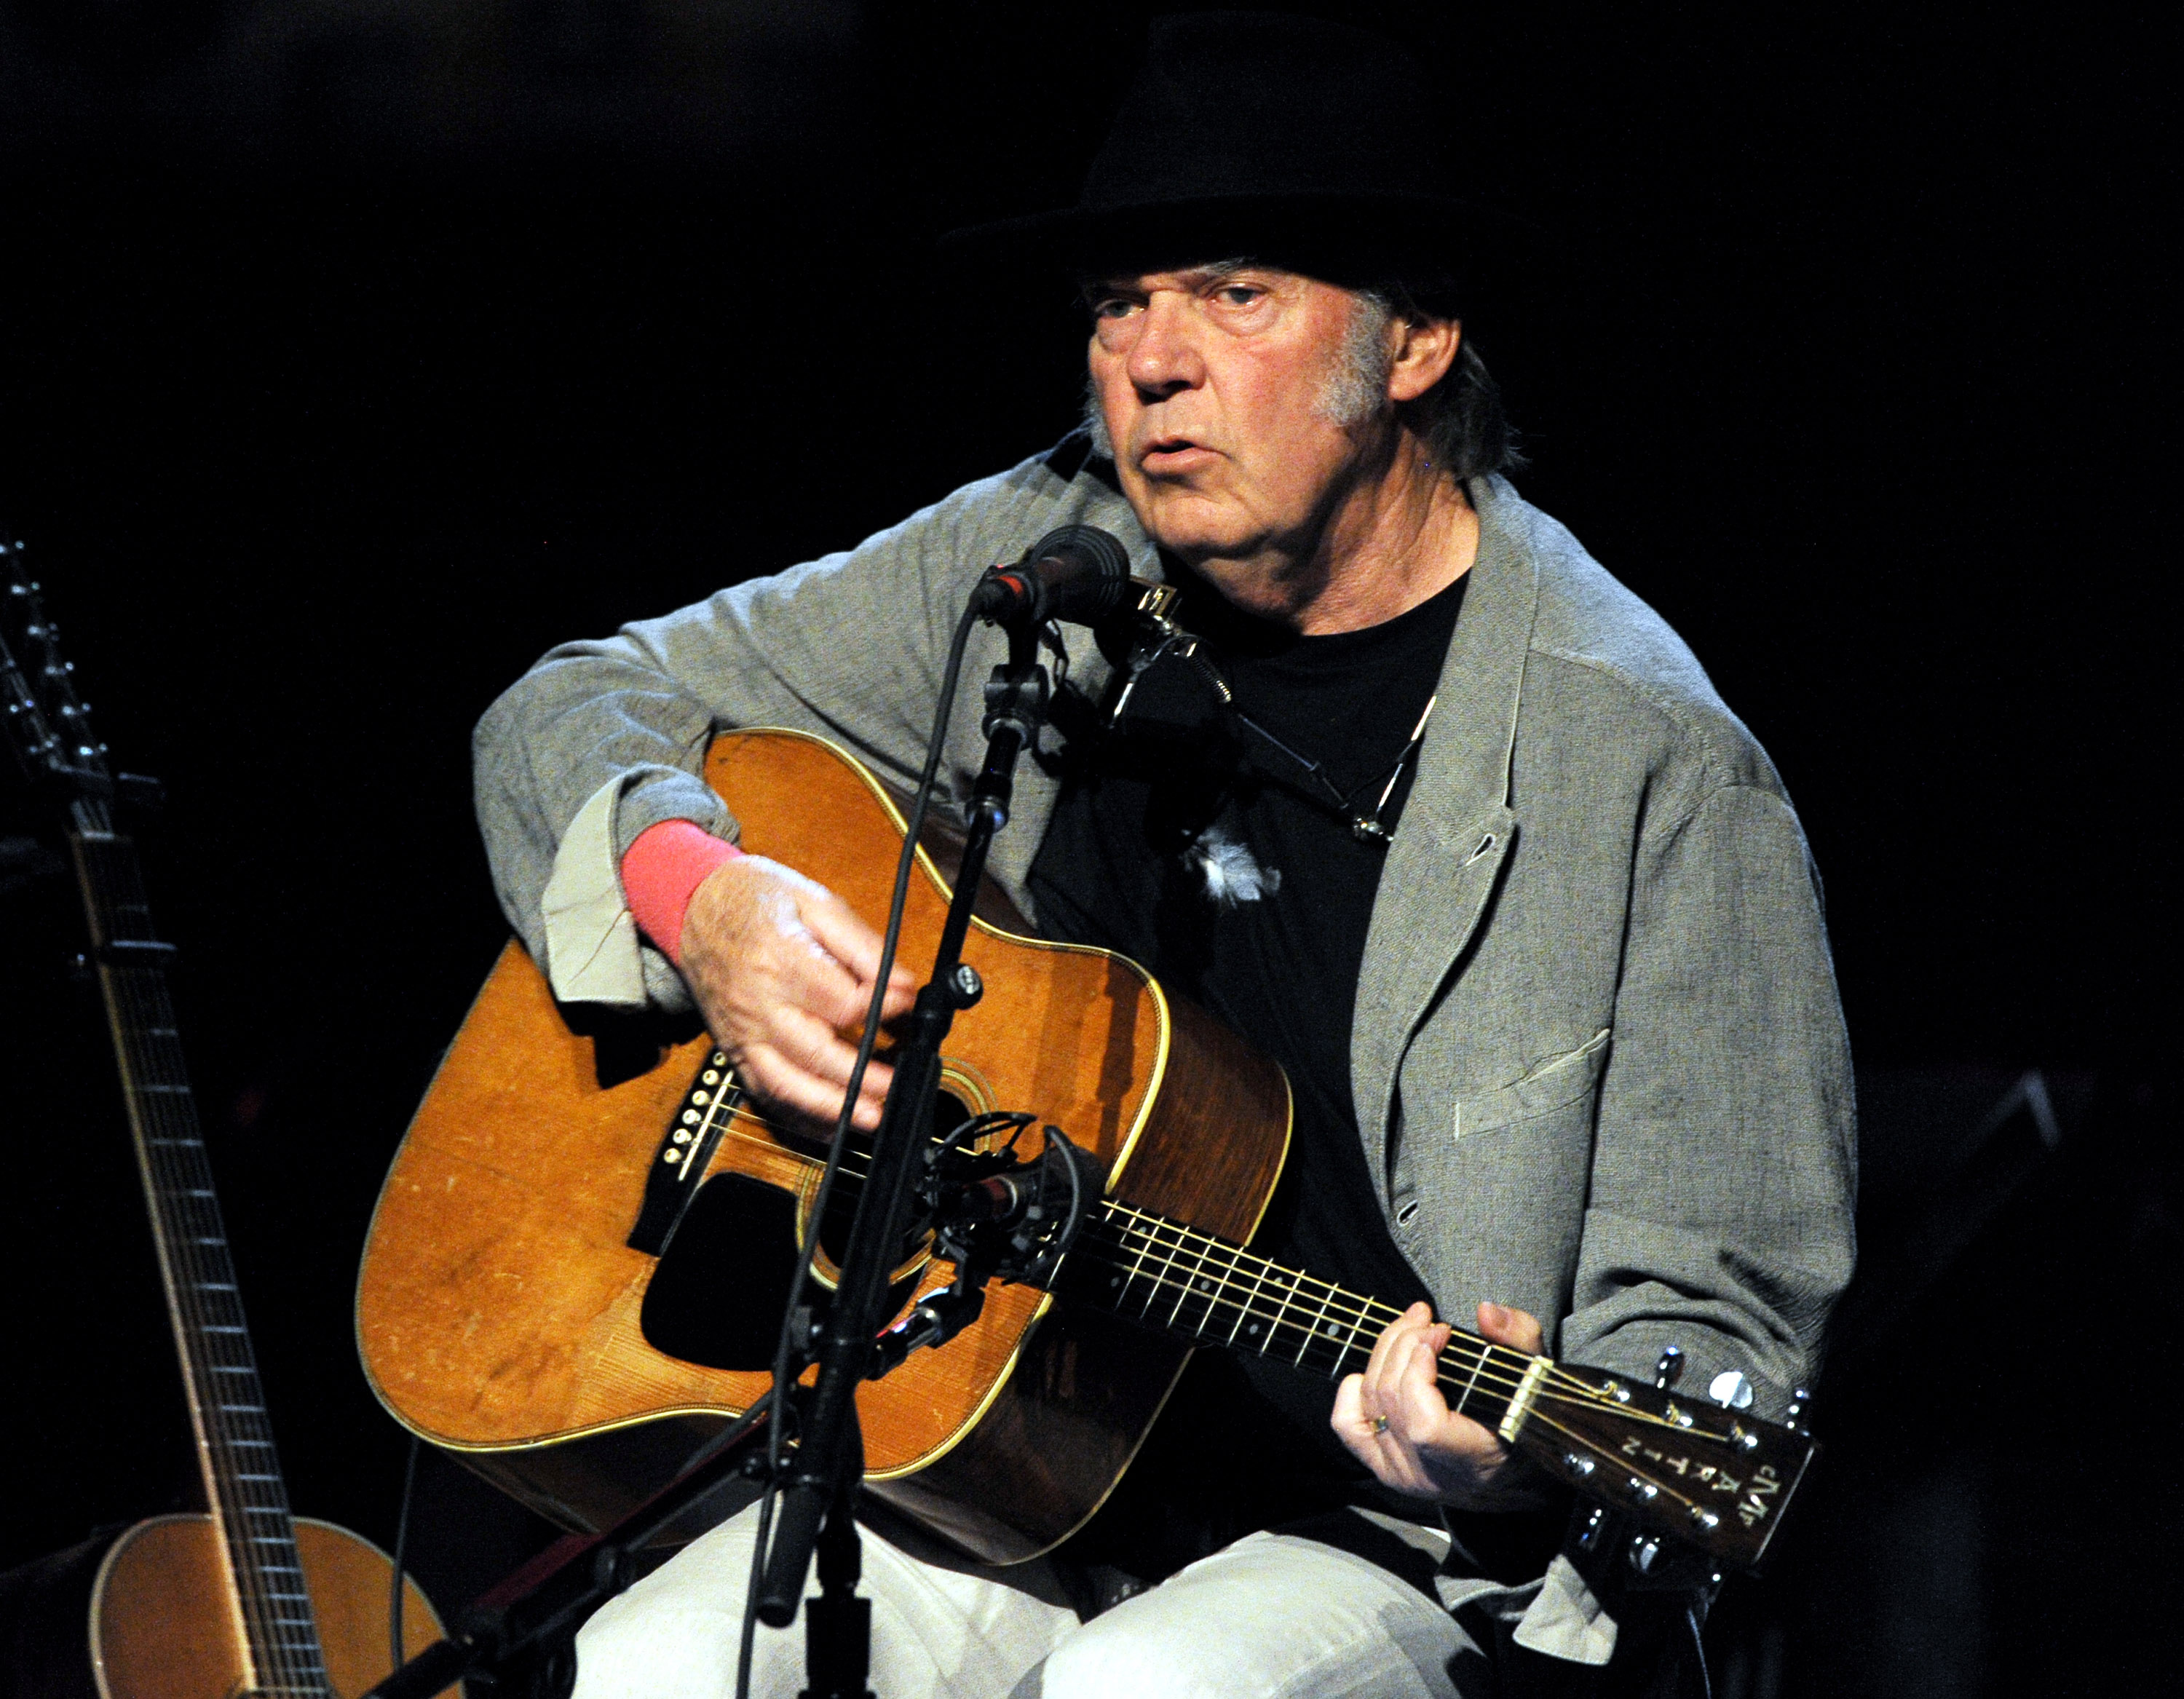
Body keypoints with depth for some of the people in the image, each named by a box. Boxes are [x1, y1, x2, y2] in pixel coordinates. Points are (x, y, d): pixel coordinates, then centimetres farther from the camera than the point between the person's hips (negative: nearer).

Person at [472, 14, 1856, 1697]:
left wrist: (1526, 1462, -28)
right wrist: (697, 898, -6)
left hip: (1399, 1541, -3)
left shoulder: (1649, 765, -8)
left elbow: (1717, 1317, -6)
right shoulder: (1043, 568, 7)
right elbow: (569, 719, 16)